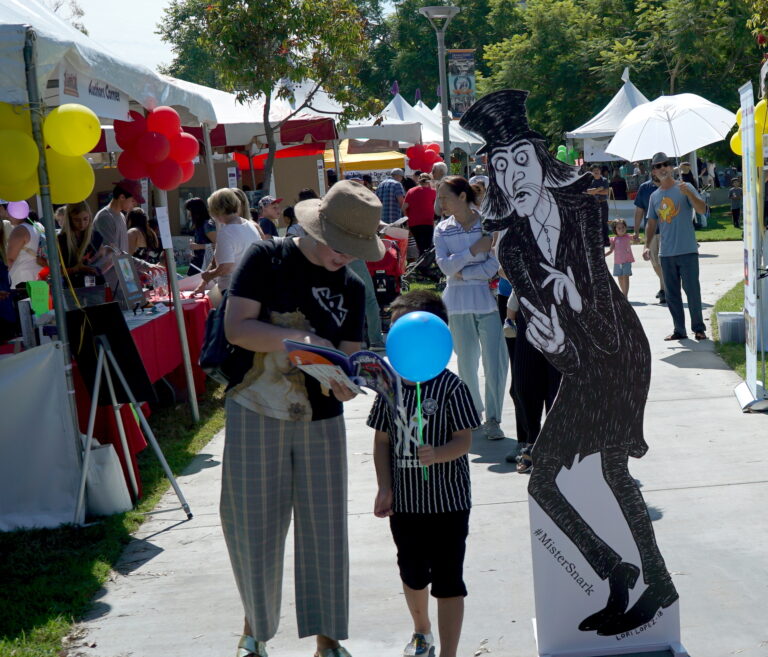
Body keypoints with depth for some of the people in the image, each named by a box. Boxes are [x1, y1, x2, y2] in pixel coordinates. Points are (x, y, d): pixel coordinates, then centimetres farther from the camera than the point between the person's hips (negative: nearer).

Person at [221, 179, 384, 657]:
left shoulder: (352, 288, 4)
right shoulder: (269, 259, -7)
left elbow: (348, 360, 2)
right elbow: (237, 326, -15)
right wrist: (300, 338, -26)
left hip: (321, 423, 3)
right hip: (256, 418, -3)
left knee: (324, 532, 7)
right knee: (254, 531, 8)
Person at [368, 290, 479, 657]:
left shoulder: (451, 387, -13)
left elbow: (464, 440, -15)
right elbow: (382, 441, 5)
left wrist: (437, 454, -34)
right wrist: (385, 488, -3)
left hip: (447, 502, -5)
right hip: (404, 501, 5)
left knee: (447, 581, 0)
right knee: (412, 574, 22)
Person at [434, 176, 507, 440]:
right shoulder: (442, 230, 6)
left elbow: (494, 265, -10)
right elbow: (445, 265, -7)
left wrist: (462, 273, -11)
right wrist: (474, 250, -14)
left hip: (487, 299, -3)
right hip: (458, 303, 3)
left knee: (495, 360, -5)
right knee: (467, 361, 10)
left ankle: (492, 418, 4)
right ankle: (473, 411, 26)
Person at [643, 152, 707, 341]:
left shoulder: (685, 188, -1)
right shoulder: (654, 196, 14)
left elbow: (702, 209, -13)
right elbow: (651, 223, 19)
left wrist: (688, 193, -29)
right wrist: (647, 245, 8)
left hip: (687, 251, -5)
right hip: (666, 253, 5)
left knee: (692, 290, -4)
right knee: (672, 294, 7)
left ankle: (699, 329, 6)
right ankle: (679, 330, 14)